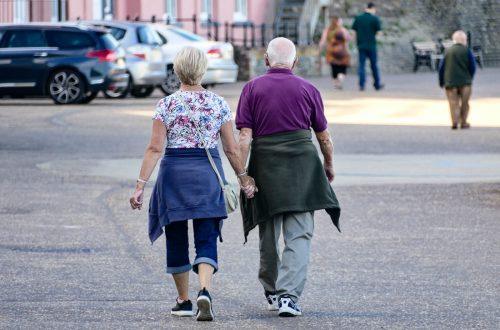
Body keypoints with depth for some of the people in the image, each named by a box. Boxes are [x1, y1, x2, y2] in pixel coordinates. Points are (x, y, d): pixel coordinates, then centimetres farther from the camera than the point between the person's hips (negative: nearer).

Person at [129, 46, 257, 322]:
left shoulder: (166, 105, -4)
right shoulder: (218, 104, 1)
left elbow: (155, 148, -9)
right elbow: (231, 149, 2)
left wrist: (141, 185, -8)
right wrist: (243, 177, 15)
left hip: (174, 172, -1)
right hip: (209, 174, 1)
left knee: (177, 239, 13)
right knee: (207, 239, 1)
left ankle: (184, 300, 19)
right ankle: (204, 290, -23)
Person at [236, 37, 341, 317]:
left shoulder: (252, 89, 2)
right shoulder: (308, 90, 4)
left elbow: (244, 136, -5)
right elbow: (324, 136, 11)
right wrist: (329, 165, 27)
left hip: (264, 165, 1)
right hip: (302, 166, -1)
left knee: (268, 235, 15)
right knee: (299, 236, -2)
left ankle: (272, 293, 30)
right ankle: (289, 296, -15)